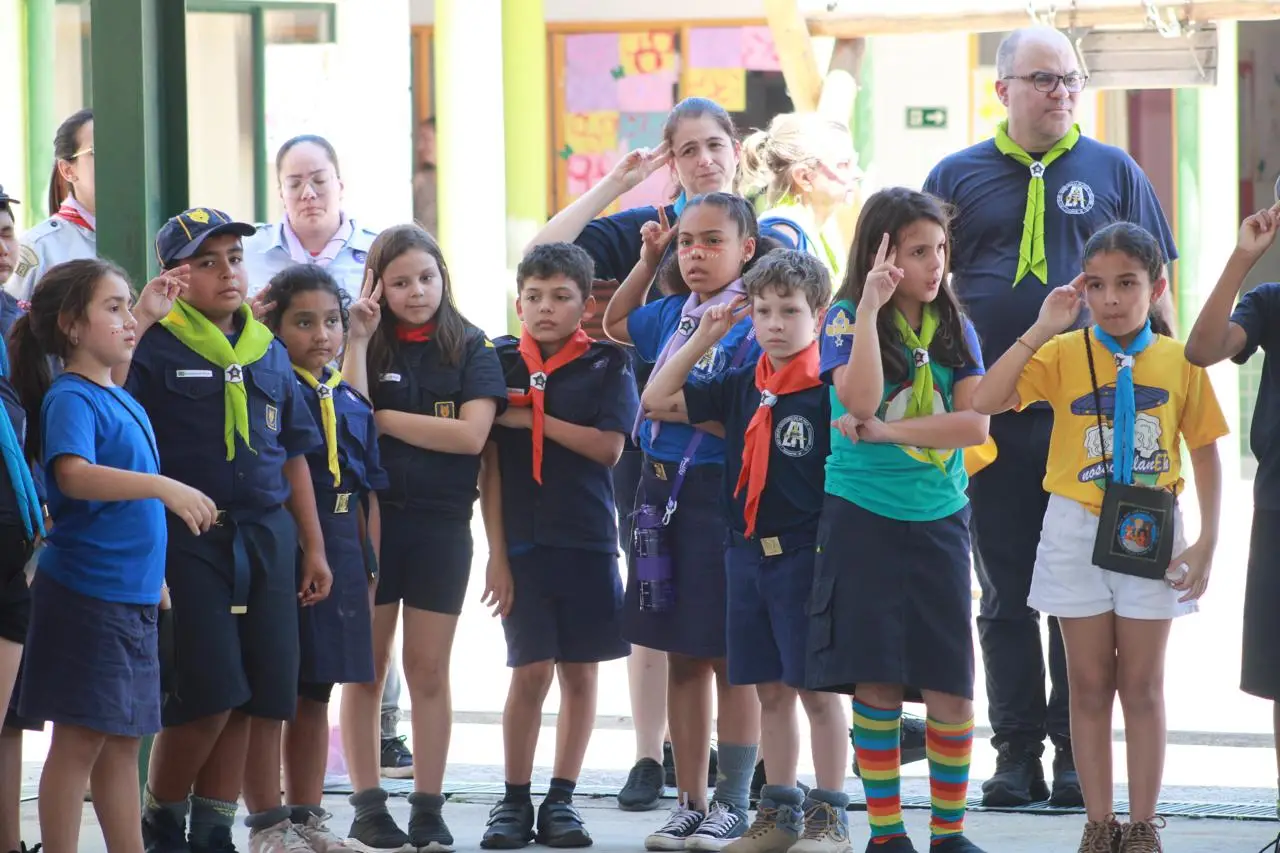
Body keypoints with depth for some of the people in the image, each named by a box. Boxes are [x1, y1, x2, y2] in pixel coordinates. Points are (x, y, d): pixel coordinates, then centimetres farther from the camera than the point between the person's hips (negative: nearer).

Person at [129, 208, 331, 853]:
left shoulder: (270, 352, 15)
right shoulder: (155, 347, -2)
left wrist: (313, 546, 18)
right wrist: (137, 323, -22)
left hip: (267, 534, 6)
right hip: (187, 537, -5)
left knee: (260, 693, 2)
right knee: (208, 693, -10)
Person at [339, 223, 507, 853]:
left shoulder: (472, 350, 2)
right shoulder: (370, 348, 3)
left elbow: (471, 434, -11)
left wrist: (384, 418, -10)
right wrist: (356, 337, -14)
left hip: (440, 523, -1)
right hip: (371, 517, 1)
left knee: (429, 671, 4)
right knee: (365, 668, 3)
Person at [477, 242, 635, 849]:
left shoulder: (606, 365, 2)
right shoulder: (499, 363, 2)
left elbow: (609, 447, -8)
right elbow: (488, 463, 0)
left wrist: (532, 418, -11)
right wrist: (496, 554, -4)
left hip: (587, 541, 1)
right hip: (520, 541, -1)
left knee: (580, 671, 4)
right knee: (531, 671, -6)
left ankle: (561, 800, 14)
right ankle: (514, 801, 5)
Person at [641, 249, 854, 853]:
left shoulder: (829, 389, -8)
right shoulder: (741, 388, 10)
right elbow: (658, 400, 14)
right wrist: (703, 339, 8)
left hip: (806, 554, -6)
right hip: (749, 553, 6)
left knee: (817, 688, -2)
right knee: (770, 690, 11)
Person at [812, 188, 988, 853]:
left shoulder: (954, 327, 6)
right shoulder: (846, 319, -3)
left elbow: (975, 425, -6)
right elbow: (862, 401, -21)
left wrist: (885, 431, -14)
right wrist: (871, 308, -22)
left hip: (939, 520, 3)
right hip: (864, 518, -3)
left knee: (950, 691, -2)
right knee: (876, 685, -2)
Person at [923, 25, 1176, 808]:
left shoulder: (1112, 171, 7)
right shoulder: (959, 177, 7)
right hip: (991, 415, 1)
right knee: (1006, 595, 4)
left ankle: (1076, 753, 5)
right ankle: (1017, 752, 10)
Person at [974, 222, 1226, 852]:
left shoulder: (1179, 361, -3)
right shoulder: (1065, 353, -5)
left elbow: (1205, 453, 3)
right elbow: (985, 401, -18)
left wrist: (1208, 542, -3)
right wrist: (1043, 330, -20)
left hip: (1149, 536, 0)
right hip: (1077, 533, 0)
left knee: (1142, 684, 6)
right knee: (1089, 683, 6)